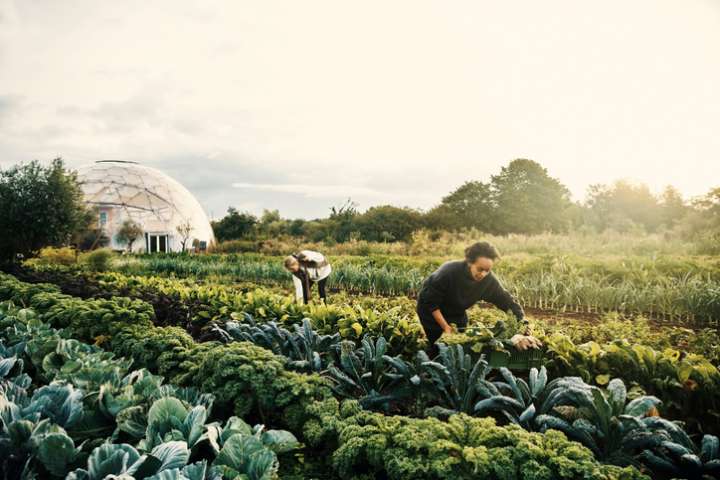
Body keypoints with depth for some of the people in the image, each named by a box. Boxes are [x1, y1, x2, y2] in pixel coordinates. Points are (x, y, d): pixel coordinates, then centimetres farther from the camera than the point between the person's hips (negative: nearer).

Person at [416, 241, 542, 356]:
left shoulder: (489, 281, -23)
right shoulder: (449, 272, -35)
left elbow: (508, 302, -18)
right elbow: (430, 302, -25)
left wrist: (524, 329, -31)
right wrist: (445, 327, -23)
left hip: (457, 313, 5)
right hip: (432, 312, -4)